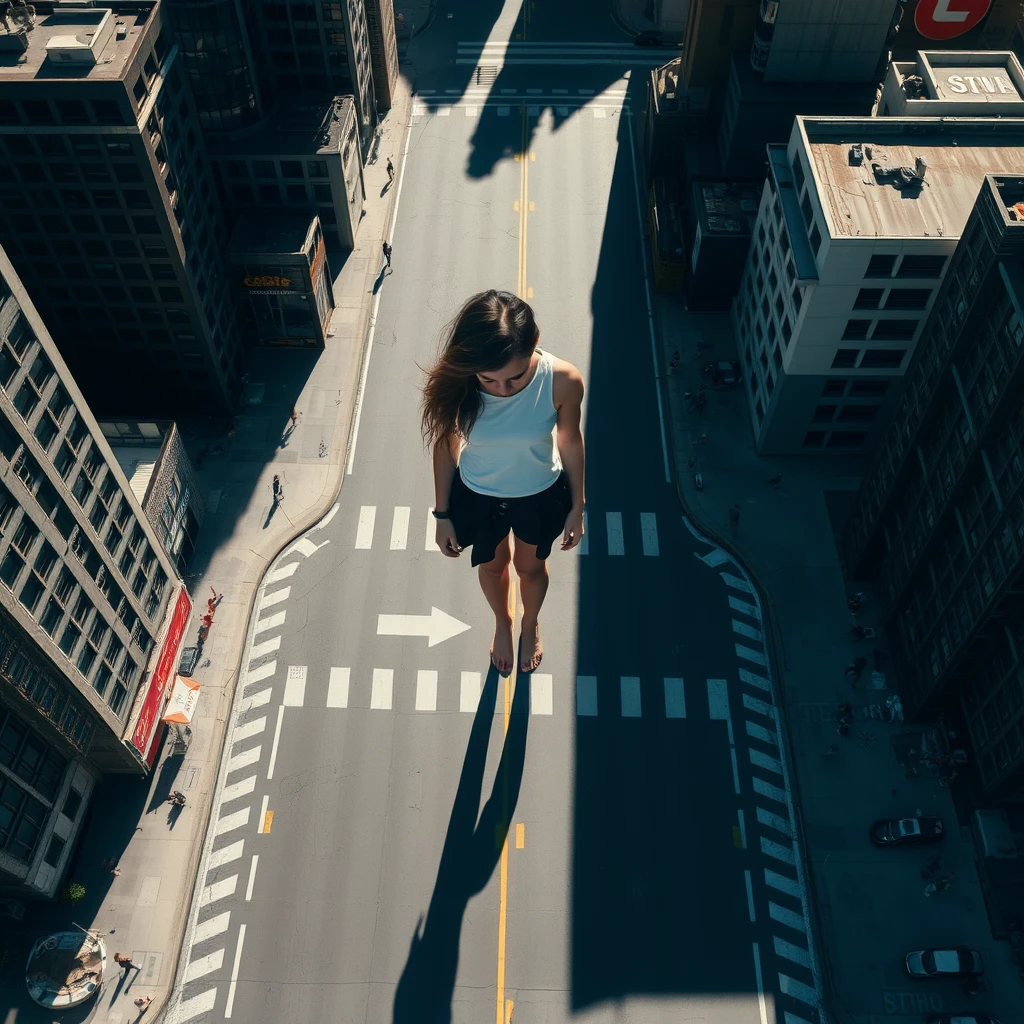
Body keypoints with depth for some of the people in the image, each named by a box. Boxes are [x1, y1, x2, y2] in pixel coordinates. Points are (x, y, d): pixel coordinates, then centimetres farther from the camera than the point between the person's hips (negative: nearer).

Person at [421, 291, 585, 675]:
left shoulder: (563, 380, -32)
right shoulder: (452, 384, -31)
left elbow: (570, 441, -13)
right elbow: (445, 445, -12)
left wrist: (577, 508, -1)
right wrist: (442, 514, -2)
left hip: (541, 495, 0)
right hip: (478, 496, 0)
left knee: (530, 567, 28)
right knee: (492, 565, 29)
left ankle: (530, 625, 63)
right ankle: (502, 622, 63)